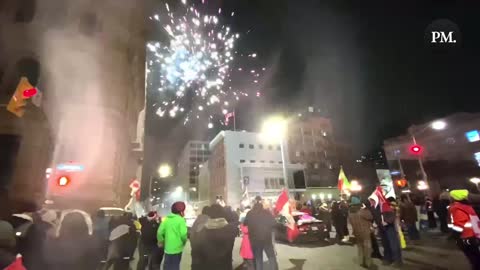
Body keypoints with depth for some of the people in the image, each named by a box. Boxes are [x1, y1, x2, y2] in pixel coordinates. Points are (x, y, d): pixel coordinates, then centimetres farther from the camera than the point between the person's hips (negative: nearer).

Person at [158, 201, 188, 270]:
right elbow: (183, 234, -20)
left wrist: (161, 241, 17)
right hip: (177, 248, -5)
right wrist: (184, 241, 0)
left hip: (167, 247, 5)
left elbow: (160, 232, 1)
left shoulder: (166, 219, 4)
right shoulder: (181, 220, -13)